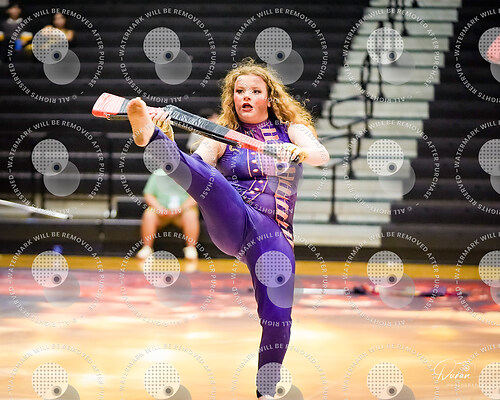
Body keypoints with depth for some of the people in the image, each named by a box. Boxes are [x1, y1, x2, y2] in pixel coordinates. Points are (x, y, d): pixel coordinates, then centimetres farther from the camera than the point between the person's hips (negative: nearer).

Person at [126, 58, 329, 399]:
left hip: (274, 235, 1)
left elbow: (321, 154, -4)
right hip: (230, 219, -1)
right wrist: (167, 139, -24)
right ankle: (150, 135, -59)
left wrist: (300, 152, -28)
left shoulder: (292, 129, 17)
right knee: (207, 179, -32)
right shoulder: (223, 137, 16)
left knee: (278, 316, -12)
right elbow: (194, 165, -4)